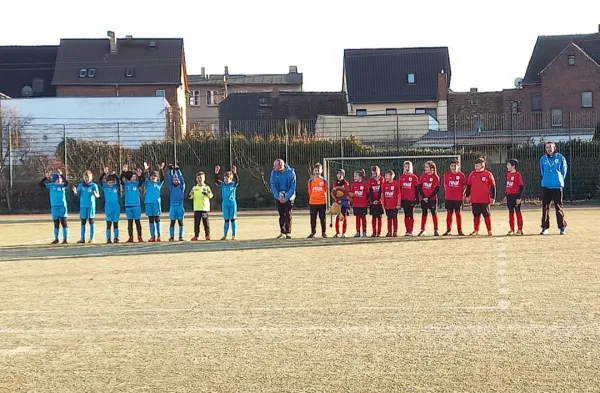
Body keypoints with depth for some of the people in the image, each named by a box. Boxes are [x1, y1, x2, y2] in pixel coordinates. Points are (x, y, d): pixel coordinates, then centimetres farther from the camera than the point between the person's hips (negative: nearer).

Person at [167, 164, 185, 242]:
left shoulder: (181, 187, 6)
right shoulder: (171, 187, 9)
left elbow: (182, 179, -7)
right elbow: (169, 179, -1)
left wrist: (178, 170, -15)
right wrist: (170, 170, -11)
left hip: (180, 205, -1)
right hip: (173, 205, 1)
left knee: (180, 221, 1)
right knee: (172, 221, 0)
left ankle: (181, 237, 3)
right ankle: (171, 237, 1)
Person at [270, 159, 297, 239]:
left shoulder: (291, 172, -13)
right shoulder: (274, 172, -7)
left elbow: (293, 187, -11)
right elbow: (273, 186, -4)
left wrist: (286, 198, -17)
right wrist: (278, 197, -13)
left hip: (289, 197, -2)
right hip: (279, 197, 2)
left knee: (288, 215, -3)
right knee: (281, 215, 7)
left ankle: (288, 232, 2)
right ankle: (282, 232, 14)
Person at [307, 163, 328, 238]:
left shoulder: (324, 180, 2)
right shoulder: (311, 180, 4)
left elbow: (326, 190, 6)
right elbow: (309, 191, 9)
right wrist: (310, 199, 5)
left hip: (322, 202, -1)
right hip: (312, 202, 1)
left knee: (322, 218, 4)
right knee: (313, 218, 5)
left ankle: (324, 232, 13)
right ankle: (313, 232, 14)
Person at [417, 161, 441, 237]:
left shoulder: (435, 177, -5)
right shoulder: (423, 176, 6)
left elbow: (437, 189, -10)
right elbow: (419, 187, 3)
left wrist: (429, 197, -14)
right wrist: (423, 197, -8)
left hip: (432, 199, -3)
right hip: (424, 199, 3)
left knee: (434, 213, 2)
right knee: (424, 214, 7)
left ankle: (436, 230, 7)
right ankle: (422, 230, 11)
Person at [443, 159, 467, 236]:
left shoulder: (461, 175, -1)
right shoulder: (446, 174, 4)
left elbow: (465, 186, 5)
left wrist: (463, 194, -4)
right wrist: (446, 193, 8)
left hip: (458, 198, -2)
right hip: (449, 198, 2)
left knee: (458, 213, 3)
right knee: (449, 213, 5)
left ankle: (460, 230, 9)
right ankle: (448, 230, 10)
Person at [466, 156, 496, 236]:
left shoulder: (488, 174, -3)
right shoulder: (472, 174, 9)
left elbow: (493, 186, -1)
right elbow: (468, 186, 15)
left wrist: (493, 197, -4)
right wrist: (468, 196, 13)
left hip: (485, 200, -4)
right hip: (474, 200, 4)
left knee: (487, 215, 2)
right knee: (476, 215, 8)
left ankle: (489, 231, 9)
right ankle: (476, 230, 16)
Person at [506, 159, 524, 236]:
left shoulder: (518, 175, -11)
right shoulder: (508, 174, 11)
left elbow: (521, 187, -13)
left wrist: (519, 198, -16)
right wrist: (506, 196, 18)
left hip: (515, 196, -7)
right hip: (509, 196, 7)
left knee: (518, 212, 0)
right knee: (511, 212, 10)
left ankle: (520, 229, 5)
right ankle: (512, 230, 16)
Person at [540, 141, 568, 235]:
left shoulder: (560, 158, -1)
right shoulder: (543, 159, 6)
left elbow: (564, 171, 6)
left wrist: (560, 181, 8)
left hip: (557, 186, -2)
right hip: (545, 186, 2)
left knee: (559, 207, 0)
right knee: (545, 207, 1)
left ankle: (563, 227, 6)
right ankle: (545, 227, 6)